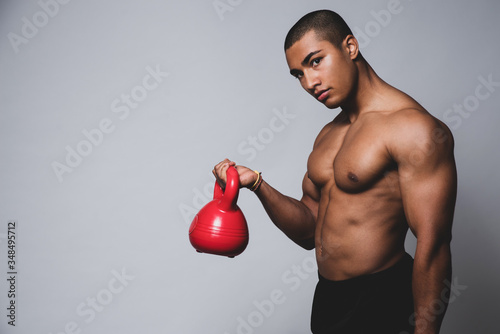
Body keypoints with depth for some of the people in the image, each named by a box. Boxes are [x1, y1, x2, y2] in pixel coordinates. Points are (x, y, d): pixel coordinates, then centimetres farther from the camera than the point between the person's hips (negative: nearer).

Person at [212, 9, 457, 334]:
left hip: (381, 306, -7)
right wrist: (257, 184, -5)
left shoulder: (414, 128, -17)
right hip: (327, 296, 8)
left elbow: (432, 248, -20)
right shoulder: (329, 135, 9)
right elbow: (309, 231, 9)